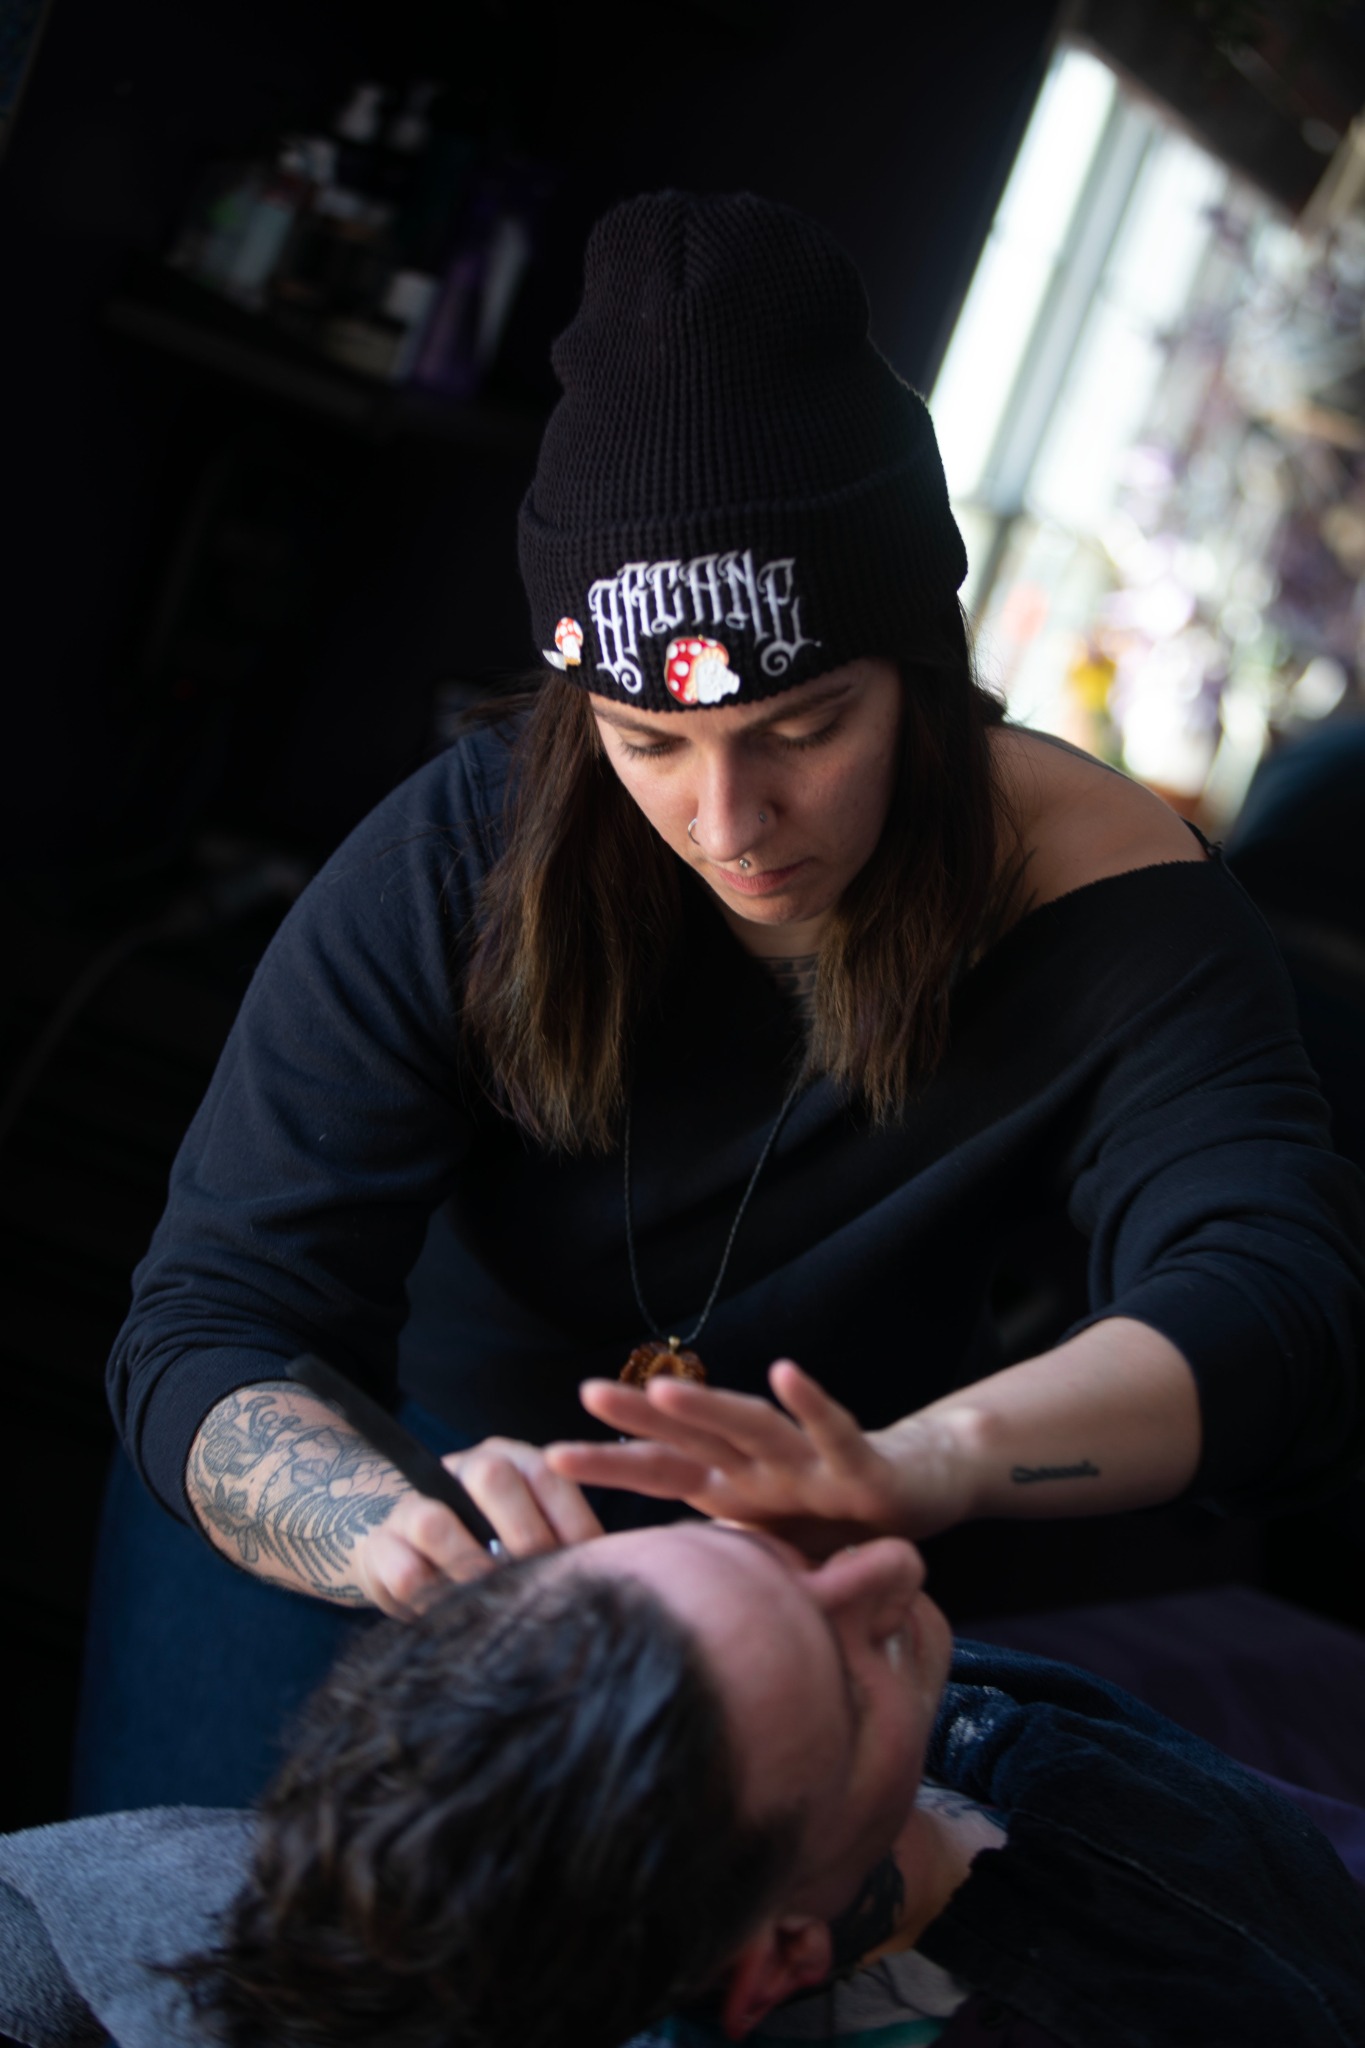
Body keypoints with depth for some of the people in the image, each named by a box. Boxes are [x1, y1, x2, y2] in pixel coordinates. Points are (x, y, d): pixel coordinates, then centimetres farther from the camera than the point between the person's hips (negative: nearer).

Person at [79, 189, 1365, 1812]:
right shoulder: (461, 862, -24)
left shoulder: (1094, 891, -23)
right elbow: (208, 1332, -26)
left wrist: (923, 1462, -60)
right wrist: (405, 1533, -50)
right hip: (407, 1457, 0)